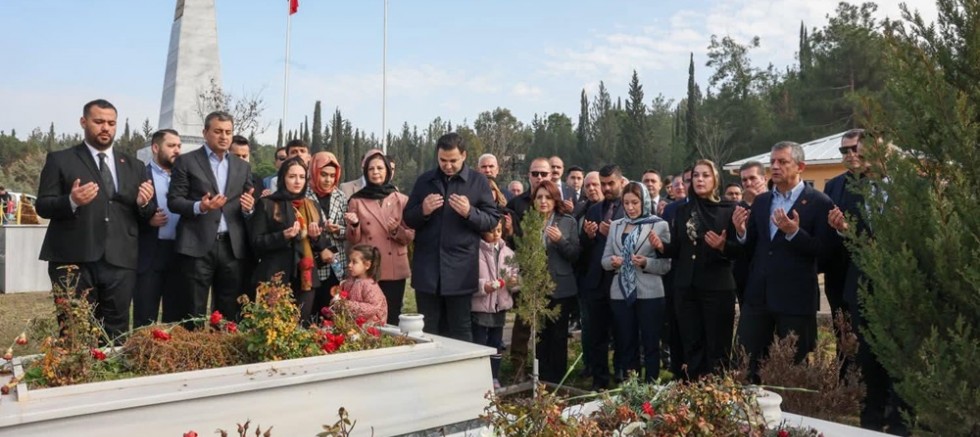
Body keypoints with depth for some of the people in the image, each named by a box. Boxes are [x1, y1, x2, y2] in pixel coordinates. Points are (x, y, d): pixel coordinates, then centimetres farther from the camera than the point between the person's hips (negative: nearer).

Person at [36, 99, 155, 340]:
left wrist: (144, 203, -9)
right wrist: (72, 201, -19)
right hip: (74, 261, -2)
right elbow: (43, 206, 1)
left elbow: (146, 216, 14)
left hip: (120, 262, 3)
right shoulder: (60, 160, 7)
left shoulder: (134, 165, 16)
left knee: (116, 334, 6)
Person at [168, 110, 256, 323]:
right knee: (194, 313, 1)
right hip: (198, 245, -3)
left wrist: (249, 207, -8)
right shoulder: (186, 162, 4)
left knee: (230, 312, 6)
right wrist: (199, 207, -19)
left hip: (233, 246, 3)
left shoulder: (243, 167, 16)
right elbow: (173, 200, -1)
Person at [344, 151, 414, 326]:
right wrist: (354, 225, -17)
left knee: (391, 319, 5)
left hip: (394, 271, 1)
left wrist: (397, 231, -15)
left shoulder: (401, 200, 6)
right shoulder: (356, 201, 5)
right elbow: (353, 240, 2)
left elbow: (410, 236, 4)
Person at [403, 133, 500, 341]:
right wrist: (423, 211, -10)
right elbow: (408, 219, 12)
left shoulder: (478, 181, 2)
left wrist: (470, 213, -18)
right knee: (428, 331, 10)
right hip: (427, 268, 3)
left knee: (460, 331, 6)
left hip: (459, 270, -2)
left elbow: (493, 220, 1)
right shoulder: (424, 180, 9)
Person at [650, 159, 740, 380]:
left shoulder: (728, 209, 0)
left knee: (717, 347, 0)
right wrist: (662, 246, -8)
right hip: (686, 287, 3)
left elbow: (739, 249, -3)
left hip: (717, 287, -3)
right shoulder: (683, 210, 11)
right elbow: (677, 249, 12)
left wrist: (723, 246, -23)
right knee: (691, 347, 7)